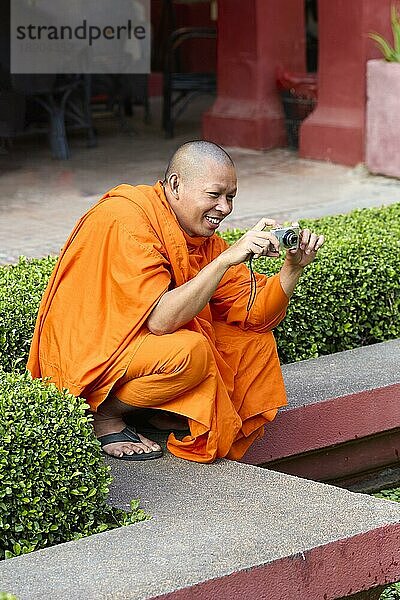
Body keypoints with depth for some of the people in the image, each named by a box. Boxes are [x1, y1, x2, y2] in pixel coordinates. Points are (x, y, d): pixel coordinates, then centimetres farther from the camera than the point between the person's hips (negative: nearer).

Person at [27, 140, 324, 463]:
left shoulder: (203, 237, 3)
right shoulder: (127, 221, -23)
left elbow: (254, 315, 0)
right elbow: (160, 320, -32)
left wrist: (293, 266, -16)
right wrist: (227, 259, -34)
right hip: (87, 361, -8)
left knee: (256, 341, 2)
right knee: (189, 350, -32)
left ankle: (167, 416, 0)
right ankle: (105, 417, -10)